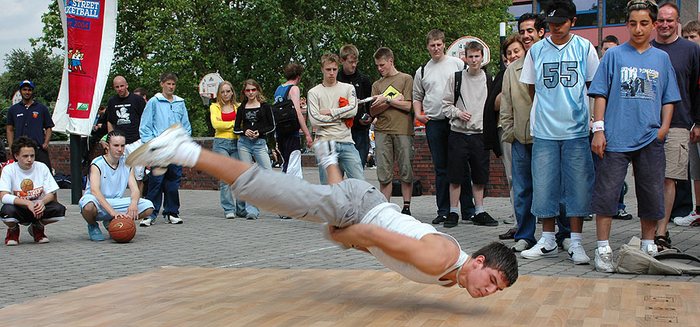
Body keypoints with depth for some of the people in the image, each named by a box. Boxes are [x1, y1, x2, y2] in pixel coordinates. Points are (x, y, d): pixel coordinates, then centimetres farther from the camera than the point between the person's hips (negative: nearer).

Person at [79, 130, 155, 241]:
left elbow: (135, 190, -2)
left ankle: (111, 223, 7)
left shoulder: (127, 163, 4)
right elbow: (95, 190, -27)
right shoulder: (97, 164, -12)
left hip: (116, 203, 5)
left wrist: (133, 203, -28)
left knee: (148, 207, -16)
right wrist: (112, 212, -40)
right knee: (88, 206, -42)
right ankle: (92, 226, -3)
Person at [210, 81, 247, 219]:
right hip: (221, 143, -2)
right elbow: (216, 124, -5)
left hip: (236, 143, 2)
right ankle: (228, 209, -5)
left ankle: (241, 209, 4)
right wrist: (234, 124, -4)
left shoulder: (238, 107, 14)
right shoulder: (215, 107, 9)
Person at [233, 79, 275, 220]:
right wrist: (245, 131, -7)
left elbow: (272, 126, 5)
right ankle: (251, 210, 4)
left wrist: (259, 132, -10)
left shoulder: (265, 106, 5)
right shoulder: (241, 108, 12)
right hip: (244, 143, 3)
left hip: (260, 143, -2)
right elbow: (236, 128, 14)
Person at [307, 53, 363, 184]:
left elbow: (353, 109, -5)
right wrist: (341, 117, -3)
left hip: (346, 143, 1)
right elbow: (314, 120, -6)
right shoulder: (314, 93, 7)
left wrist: (329, 112, -5)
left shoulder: (348, 88, 12)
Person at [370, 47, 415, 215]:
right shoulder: (376, 85, 18)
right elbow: (373, 112, 8)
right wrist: (395, 101, -4)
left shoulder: (406, 79, 7)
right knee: (384, 174, -1)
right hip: (382, 131, 3)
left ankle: (406, 207, 7)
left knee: (406, 172, -1)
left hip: (403, 130, -3)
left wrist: (387, 100, -5)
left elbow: (408, 106, -3)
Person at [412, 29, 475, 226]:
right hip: (434, 123, 3)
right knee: (440, 168, 5)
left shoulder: (457, 64, 5)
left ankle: (468, 210, 4)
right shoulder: (422, 71, 14)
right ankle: (443, 211, 9)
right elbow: (417, 97, 21)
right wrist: (418, 114, 3)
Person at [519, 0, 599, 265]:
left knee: (578, 186, 2)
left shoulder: (585, 48, 3)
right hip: (544, 131, 1)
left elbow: (593, 85, 11)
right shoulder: (536, 50, 6)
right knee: (544, 186, 3)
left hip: (577, 130, -1)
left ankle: (576, 243, 11)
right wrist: (546, 112, 11)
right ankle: (548, 241, 16)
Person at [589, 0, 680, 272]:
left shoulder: (662, 58, 12)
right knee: (606, 192, -4)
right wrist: (598, 129, -6)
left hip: (650, 140, 3)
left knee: (652, 195, 7)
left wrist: (664, 127, 1)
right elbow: (600, 94, 3)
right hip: (615, 138, -2)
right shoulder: (614, 55, 5)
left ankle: (648, 246, 22)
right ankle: (603, 248, 4)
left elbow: (669, 98, 16)